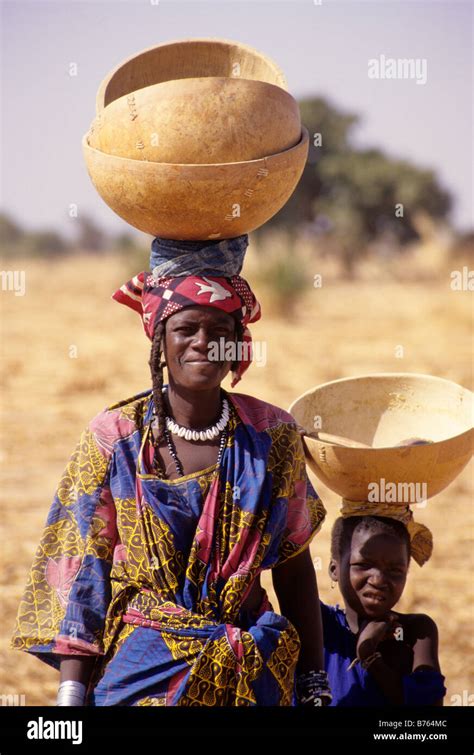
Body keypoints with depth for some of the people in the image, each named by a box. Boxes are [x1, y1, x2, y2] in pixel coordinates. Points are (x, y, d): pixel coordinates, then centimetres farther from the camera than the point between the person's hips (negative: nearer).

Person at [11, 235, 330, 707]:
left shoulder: (272, 435, -2)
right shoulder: (113, 437, -6)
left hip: (255, 670, 2)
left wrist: (314, 684, 5)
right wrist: (71, 694, -10)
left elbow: (295, 567, 5)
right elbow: (78, 577, -5)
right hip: (141, 672, -2)